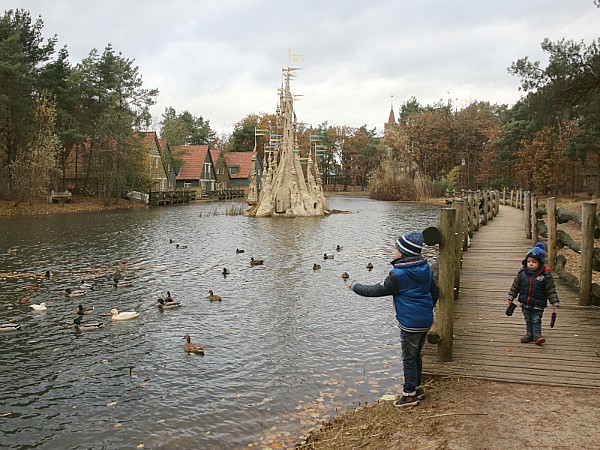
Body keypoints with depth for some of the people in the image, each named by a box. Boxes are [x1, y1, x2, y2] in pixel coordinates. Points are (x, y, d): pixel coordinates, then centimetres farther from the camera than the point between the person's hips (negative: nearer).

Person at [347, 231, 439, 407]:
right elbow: (435, 292, 14)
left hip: (410, 324, -8)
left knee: (409, 359, 5)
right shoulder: (426, 269, 4)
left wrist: (355, 286, 1)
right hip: (425, 321, 8)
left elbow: (377, 290, -13)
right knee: (416, 356, 21)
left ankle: (409, 394, 16)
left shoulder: (398, 275, -20)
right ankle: (417, 388, 33)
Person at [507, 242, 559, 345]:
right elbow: (515, 286, 6)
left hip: (538, 304, -3)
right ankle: (529, 334, 25)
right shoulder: (522, 273, -6)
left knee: (536, 320, 1)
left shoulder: (545, 275, -13)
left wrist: (555, 303, -8)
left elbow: (551, 290, -6)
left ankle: (537, 334, 12)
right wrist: (511, 297, 8)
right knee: (528, 320, 14)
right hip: (525, 303, 3)